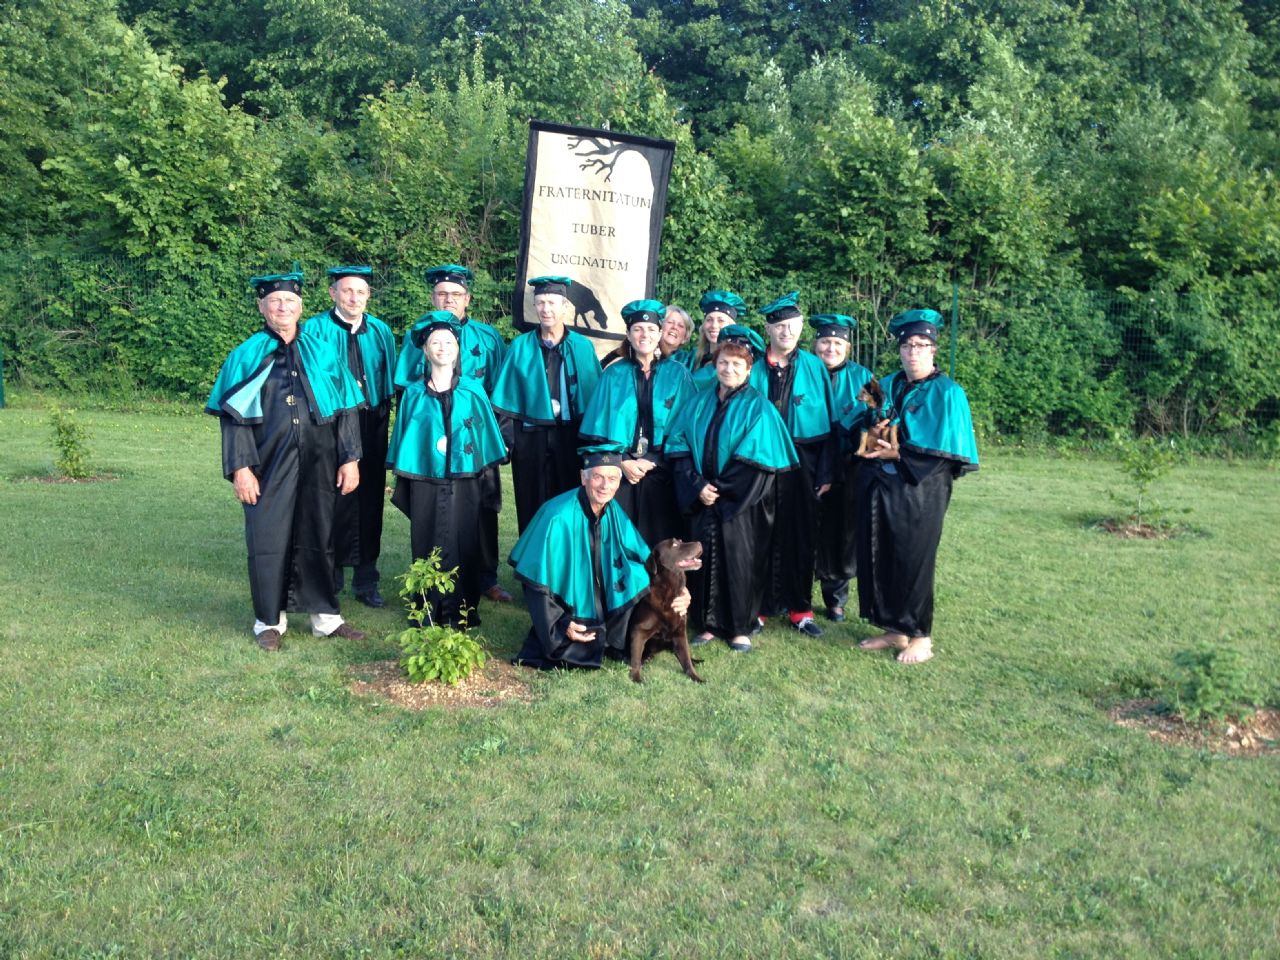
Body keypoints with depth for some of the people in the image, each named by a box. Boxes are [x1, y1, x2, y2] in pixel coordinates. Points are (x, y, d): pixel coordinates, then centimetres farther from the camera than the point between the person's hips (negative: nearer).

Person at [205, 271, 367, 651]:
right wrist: (240, 467, -10)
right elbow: (233, 416, -2)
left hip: (317, 463, 1)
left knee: (317, 539, 9)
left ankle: (325, 616, 20)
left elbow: (346, 409, 5)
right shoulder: (246, 356, 2)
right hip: (268, 465, -1)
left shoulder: (323, 353, 6)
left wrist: (350, 459, -2)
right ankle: (270, 621, 18)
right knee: (268, 541, 4)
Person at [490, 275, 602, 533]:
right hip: (530, 439, 0)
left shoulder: (583, 347, 4)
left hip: (571, 437, 0)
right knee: (532, 509, 5)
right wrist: (505, 440, -8)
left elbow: (596, 396, 4)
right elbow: (507, 398, 2)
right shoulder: (520, 346, 4)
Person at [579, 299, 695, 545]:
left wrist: (652, 462, -7)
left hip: (660, 473, 0)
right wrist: (623, 462, -8)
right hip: (619, 471, 0)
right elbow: (599, 427, 5)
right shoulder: (613, 374, 6)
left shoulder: (677, 375, 5)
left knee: (659, 540, -1)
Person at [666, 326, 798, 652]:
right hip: (702, 500, 4)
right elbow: (679, 446, 4)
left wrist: (721, 489, -12)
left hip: (741, 504, -3)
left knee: (740, 561, -1)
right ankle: (708, 624, 17)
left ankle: (741, 628, 11)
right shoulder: (699, 403, 10)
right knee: (704, 559, 5)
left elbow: (757, 460, -10)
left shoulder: (757, 408, -1)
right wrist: (697, 485, -10)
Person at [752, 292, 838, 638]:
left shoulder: (815, 368, 3)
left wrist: (826, 473, -4)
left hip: (801, 465, 1)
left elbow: (828, 423, 2)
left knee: (800, 535, 8)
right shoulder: (752, 367, 1)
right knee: (760, 536, 5)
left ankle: (799, 608, 19)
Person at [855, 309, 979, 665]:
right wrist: (871, 440, -7)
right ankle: (893, 629, 21)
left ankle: (919, 636, 16)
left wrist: (899, 454, -16)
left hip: (919, 491, -5)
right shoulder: (886, 386, 11)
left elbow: (948, 453, -12)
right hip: (878, 486, 5)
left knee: (913, 562, 0)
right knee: (878, 558, 7)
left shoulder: (948, 393, -6)